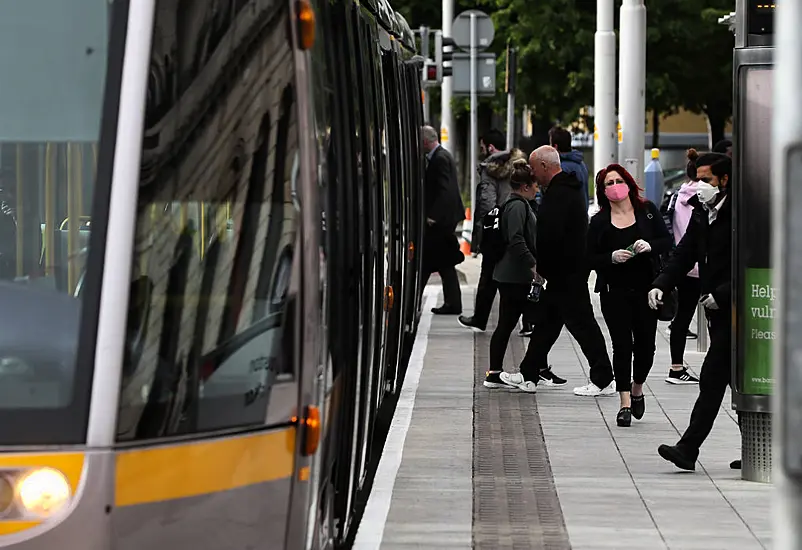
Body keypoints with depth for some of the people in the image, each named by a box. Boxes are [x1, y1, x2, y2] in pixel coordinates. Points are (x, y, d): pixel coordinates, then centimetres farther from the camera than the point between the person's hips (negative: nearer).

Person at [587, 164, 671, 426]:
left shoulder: (647, 211, 4)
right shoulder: (599, 222, 0)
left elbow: (667, 242, 4)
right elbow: (591, 259, -1)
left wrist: (650, 246, -16)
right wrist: (611, 257, -19)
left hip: (646, 289, 1)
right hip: (615, 293, -1)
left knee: (646, 345, 3)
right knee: (622, 346, -4)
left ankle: (637, 388, 31)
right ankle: (625, 403, 1)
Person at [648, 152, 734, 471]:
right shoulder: (702, 213, 12)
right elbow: (684, 254, 12)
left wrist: (720, 295, -20)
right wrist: (661, 285, -2)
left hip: (734, 310, -9)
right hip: (719, 312, 9)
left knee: (712, 379, -10)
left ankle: (688, 449, -12)